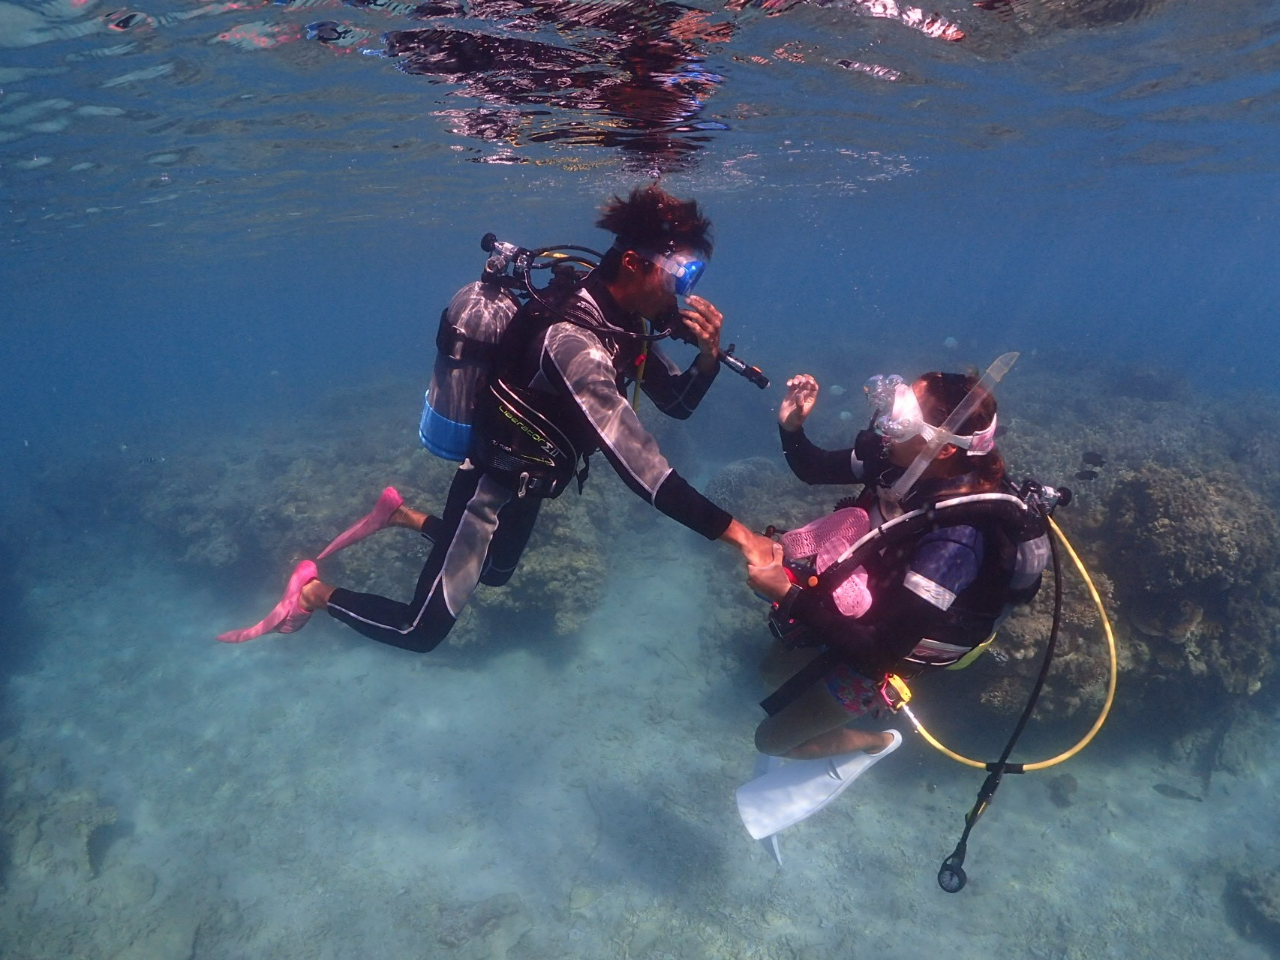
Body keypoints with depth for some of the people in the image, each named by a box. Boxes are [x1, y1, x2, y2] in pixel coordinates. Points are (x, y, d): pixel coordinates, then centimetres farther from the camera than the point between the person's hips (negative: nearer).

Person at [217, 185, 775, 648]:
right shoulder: (572, 339, -35)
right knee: (420, 630, -2)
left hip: (527, 476, 9)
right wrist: (735, 533, -38)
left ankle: (400, 516, 43)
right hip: (492, 483, -9)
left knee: (495, 573, 33)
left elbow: (677, 403, 1)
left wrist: (710, 355, -19)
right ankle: (313, 592, 19)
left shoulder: (621, 321, -7)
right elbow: (641, 470, -40)